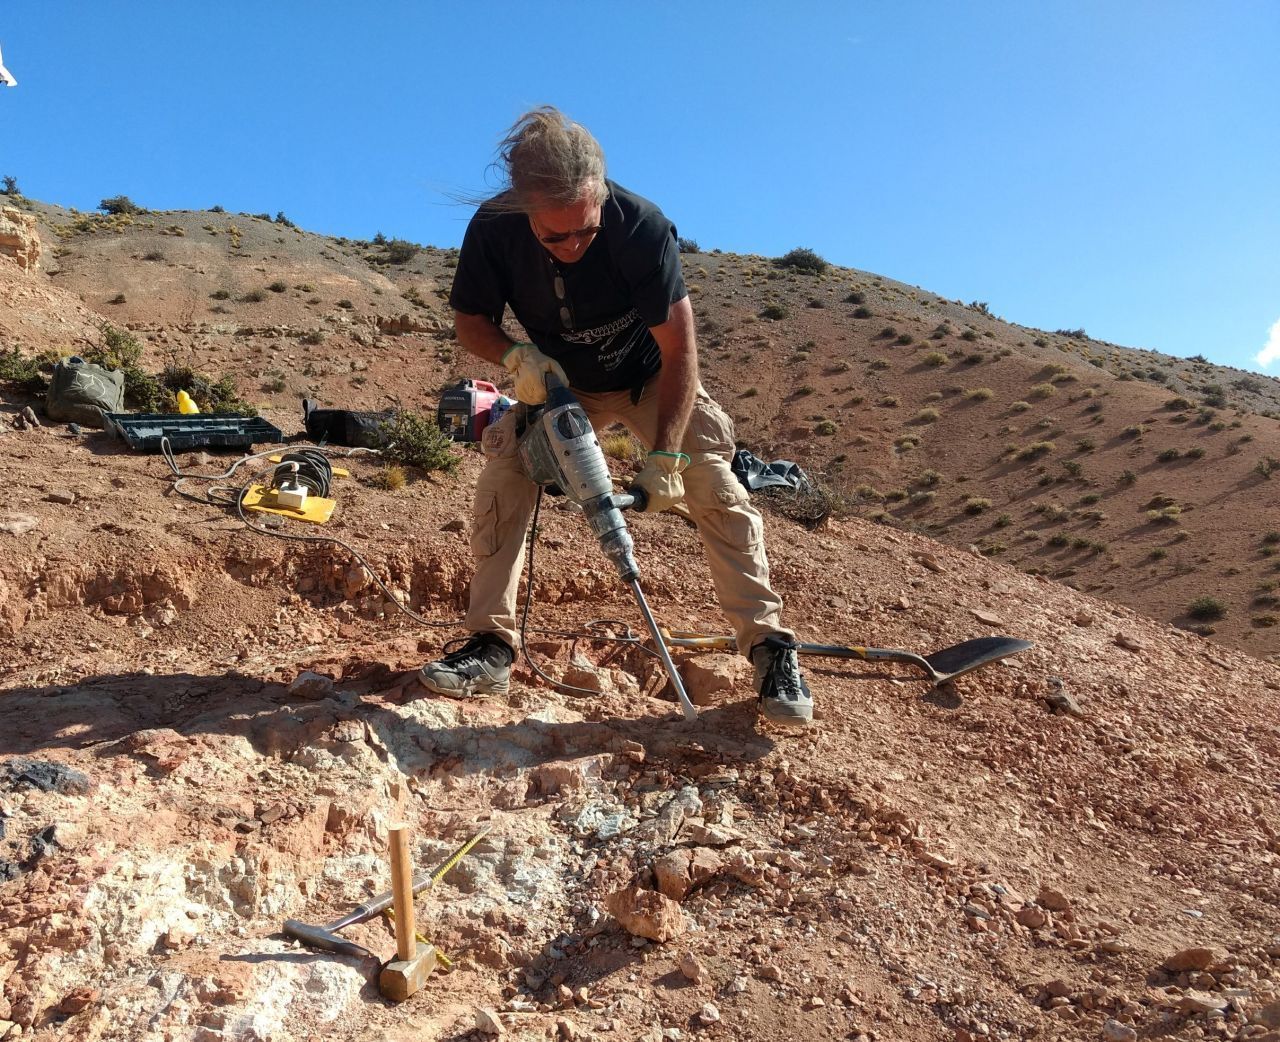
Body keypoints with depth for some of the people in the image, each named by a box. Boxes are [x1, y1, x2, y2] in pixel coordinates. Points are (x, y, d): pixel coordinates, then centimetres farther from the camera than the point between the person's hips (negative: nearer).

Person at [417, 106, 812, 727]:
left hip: (651, 380, -2)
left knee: (715, 486, -18)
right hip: (560, 385, 3)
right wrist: (515, 355, -31)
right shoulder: (494, 229, -24)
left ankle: (770, 647, -14)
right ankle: (491, 647, -11)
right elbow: (469, 318, -9)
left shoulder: (641, 227, -33)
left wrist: (665, 456, -35)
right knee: (502, 471, -17)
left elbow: (679, 349, -30)